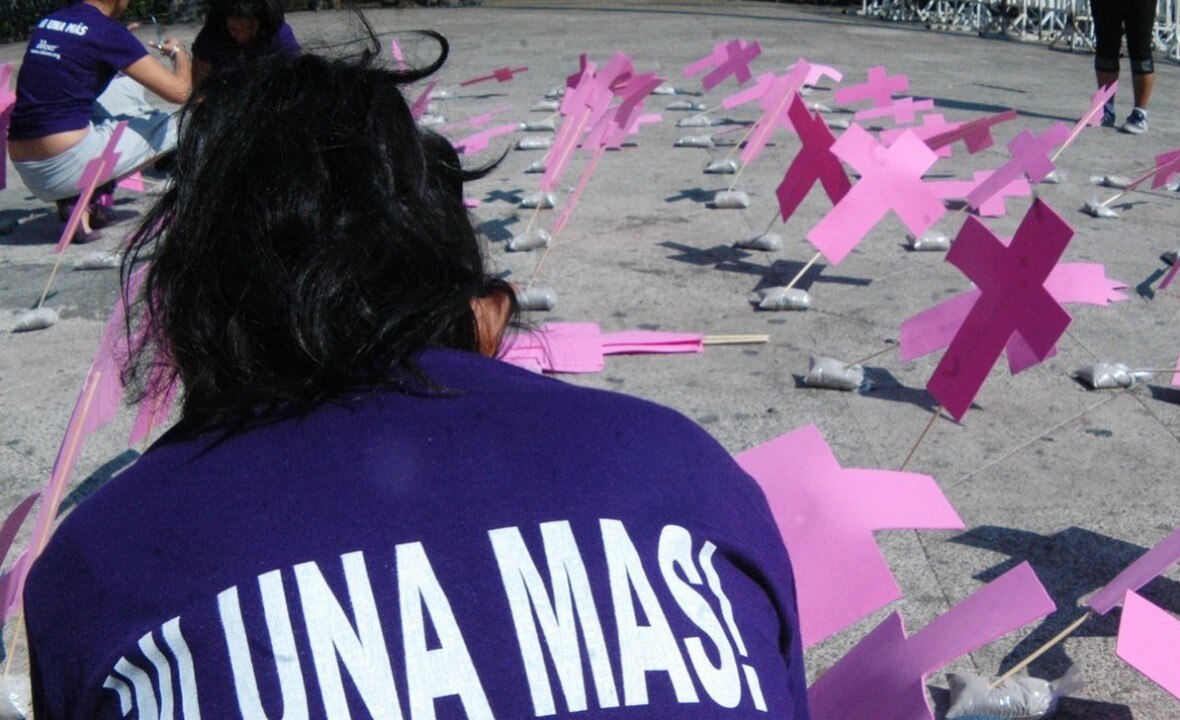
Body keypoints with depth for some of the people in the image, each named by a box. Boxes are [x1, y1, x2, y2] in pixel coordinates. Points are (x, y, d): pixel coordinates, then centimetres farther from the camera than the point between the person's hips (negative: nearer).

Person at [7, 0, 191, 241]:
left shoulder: (45, 22, 13)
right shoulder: (108, 32, -8)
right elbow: (179, 91, -8)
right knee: (170, 126, 10)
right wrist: (178, 52, 13)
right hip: (68, 168, -7)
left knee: (127, 83, 20)